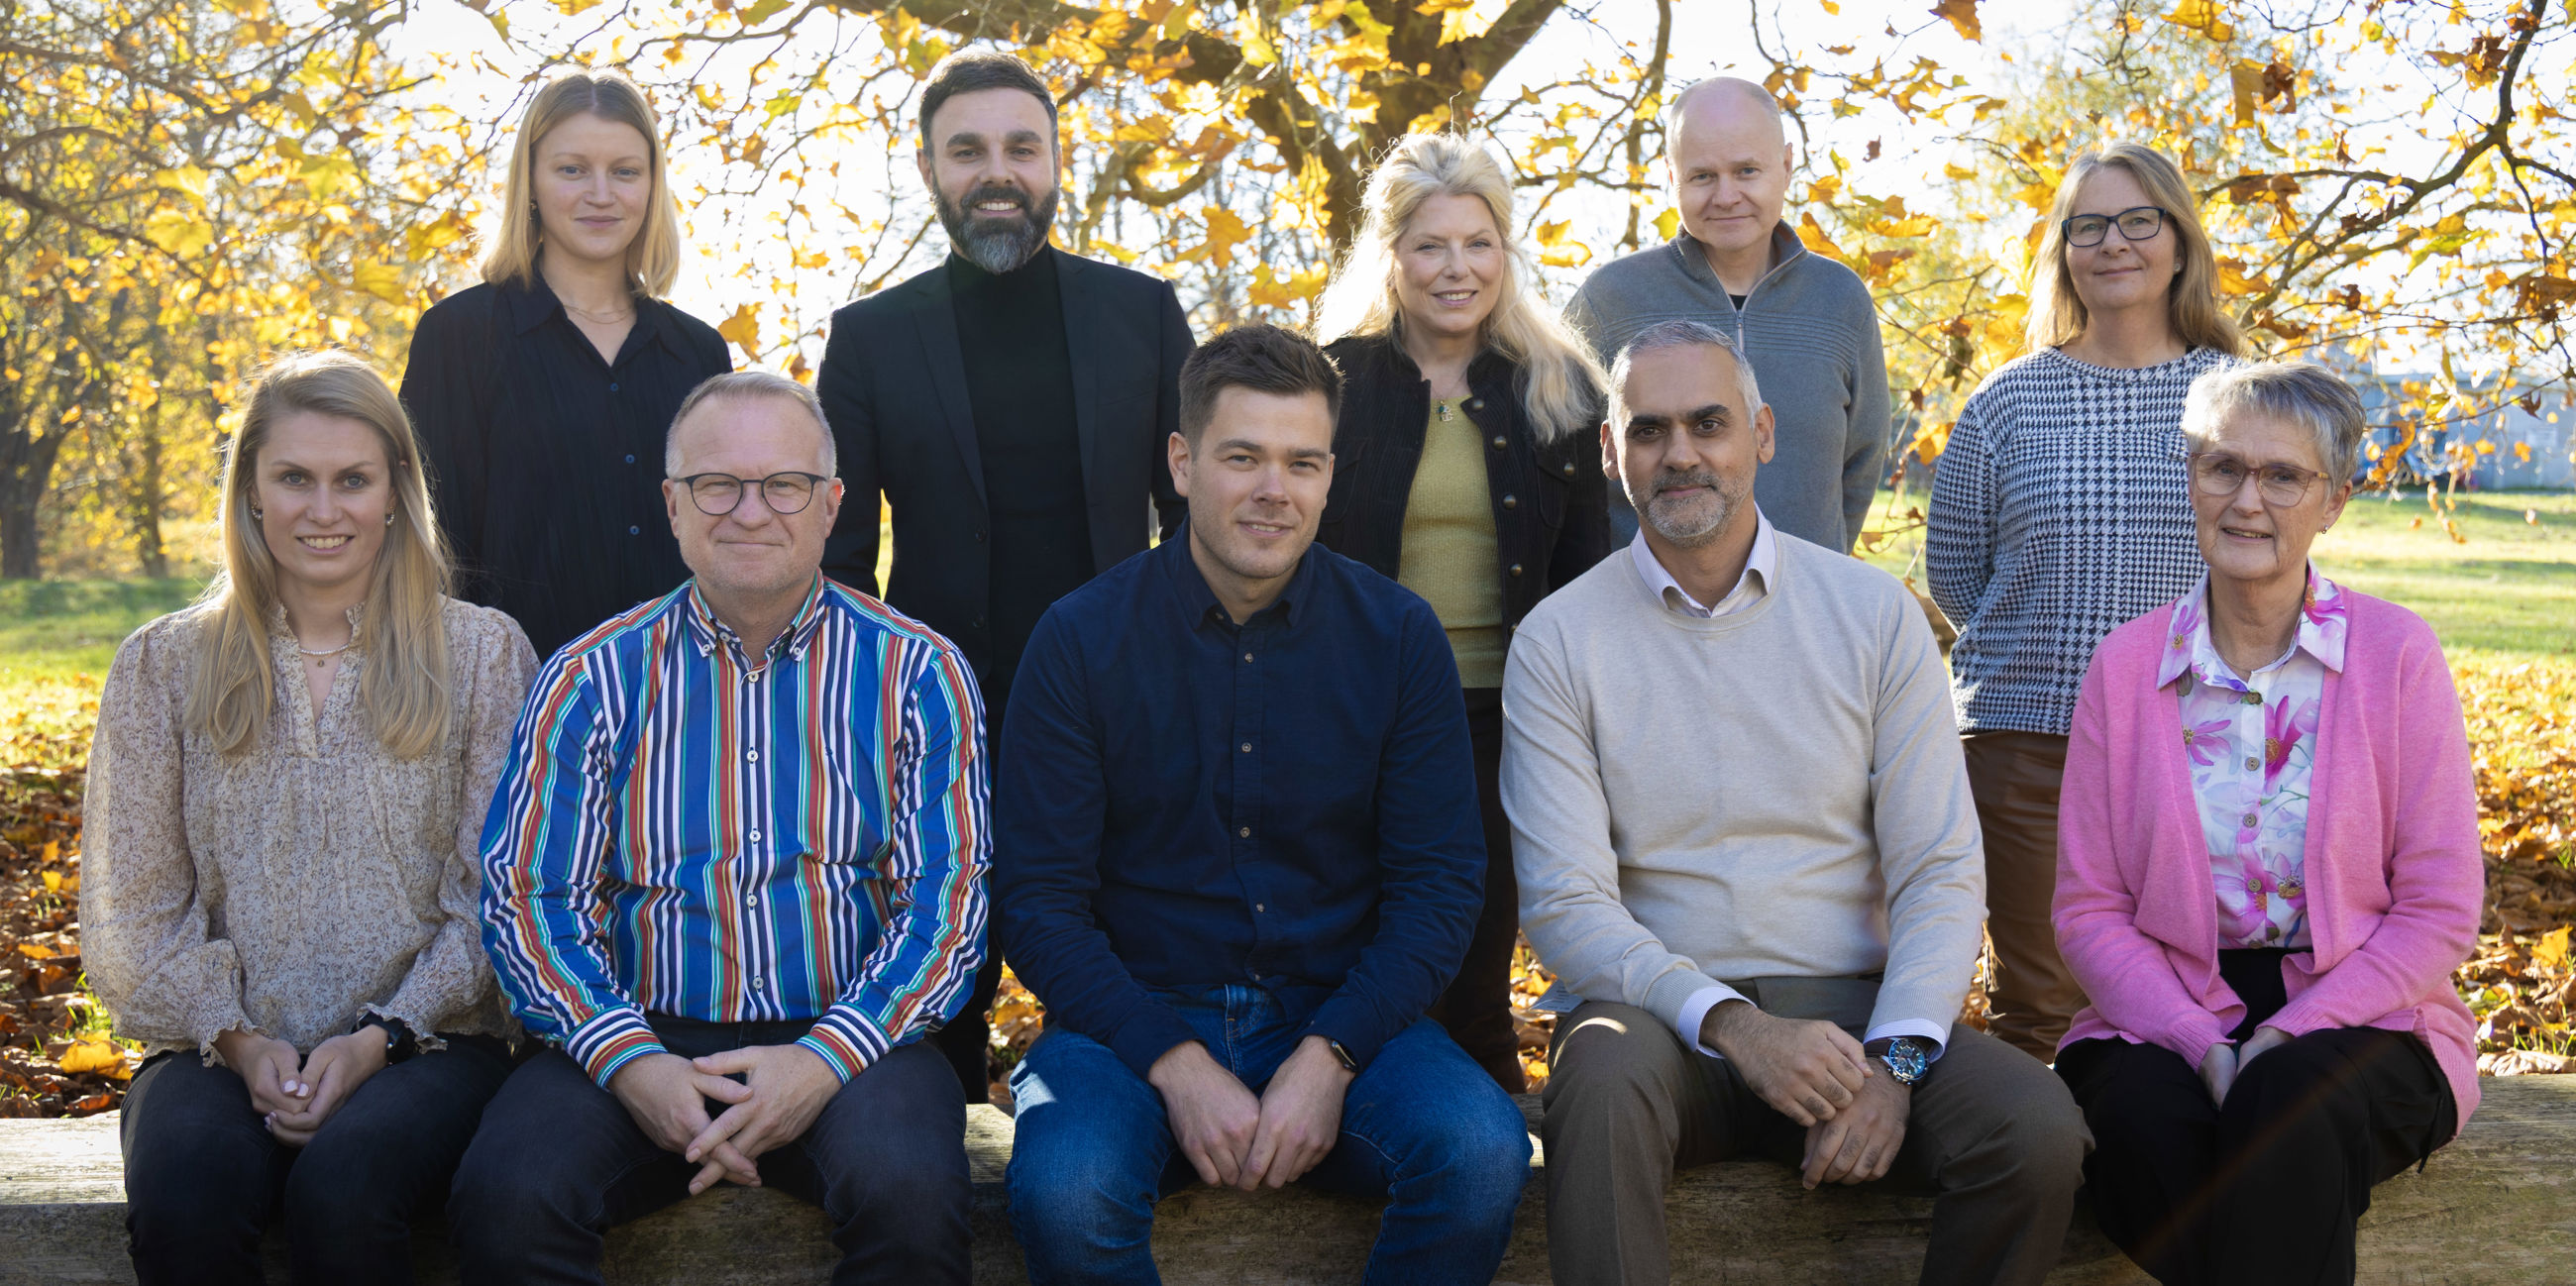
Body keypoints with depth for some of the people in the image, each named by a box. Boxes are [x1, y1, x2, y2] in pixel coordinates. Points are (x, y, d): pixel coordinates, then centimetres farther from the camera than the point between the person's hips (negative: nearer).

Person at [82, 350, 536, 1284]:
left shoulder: (482, 654, 7)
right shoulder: (163, 667, 11)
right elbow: (134, 912, 8)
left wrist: (378, 1039, -10)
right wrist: (239, 1040, -8)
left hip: (423, 1043, -1)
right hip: (223, 1051, 1)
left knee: (343, 1186, -33)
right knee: (182, 1190, -32)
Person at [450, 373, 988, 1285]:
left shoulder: (915, 673, 5)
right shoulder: (589, 680, 8)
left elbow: (947, 901, 0)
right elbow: (525, 896, 3)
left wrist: (824, 1059, -16)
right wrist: (630, 1063, -15)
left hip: (846, 1040, -1)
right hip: (637, 1036, 1)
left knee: (911, 1195, -34)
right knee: (508, 1195, -29)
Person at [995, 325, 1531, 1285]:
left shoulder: (1399, 636, 1)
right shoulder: (1081, 639, -2)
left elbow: (1439, 882, 1)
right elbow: (1038, 900, -3)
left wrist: (1330, 1057, -14)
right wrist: (1174, 1064, -17)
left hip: (1338, 1015, 2)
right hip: (1137, 1016, -1)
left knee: (1483, 1152, -28)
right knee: (1063, 1191, -33)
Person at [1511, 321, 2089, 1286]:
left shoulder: (1873, 612, 5)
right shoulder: (1558, 642, 1)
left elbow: (1941, 871, 1)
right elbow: (1565, 903, -6)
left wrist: (1893, 1058, -15)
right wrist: (1731, 1024, -21)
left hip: (1851, 1001, 3)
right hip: (1658, 1006, -2)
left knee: (2039, 1129, -24)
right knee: (1604, 1089, -37)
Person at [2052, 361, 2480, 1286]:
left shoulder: (2396, 654, 0)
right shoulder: (2126, 666, 4)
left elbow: (2441, 913, -2)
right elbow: (2088, 911, 3)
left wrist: (2290, 1034, -14)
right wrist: (2199, 1044, -13)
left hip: (2357, 1014, -1)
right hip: (2165, 1014, 1)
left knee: (2285, 1105, -34)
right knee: (2151, 1131, -31)